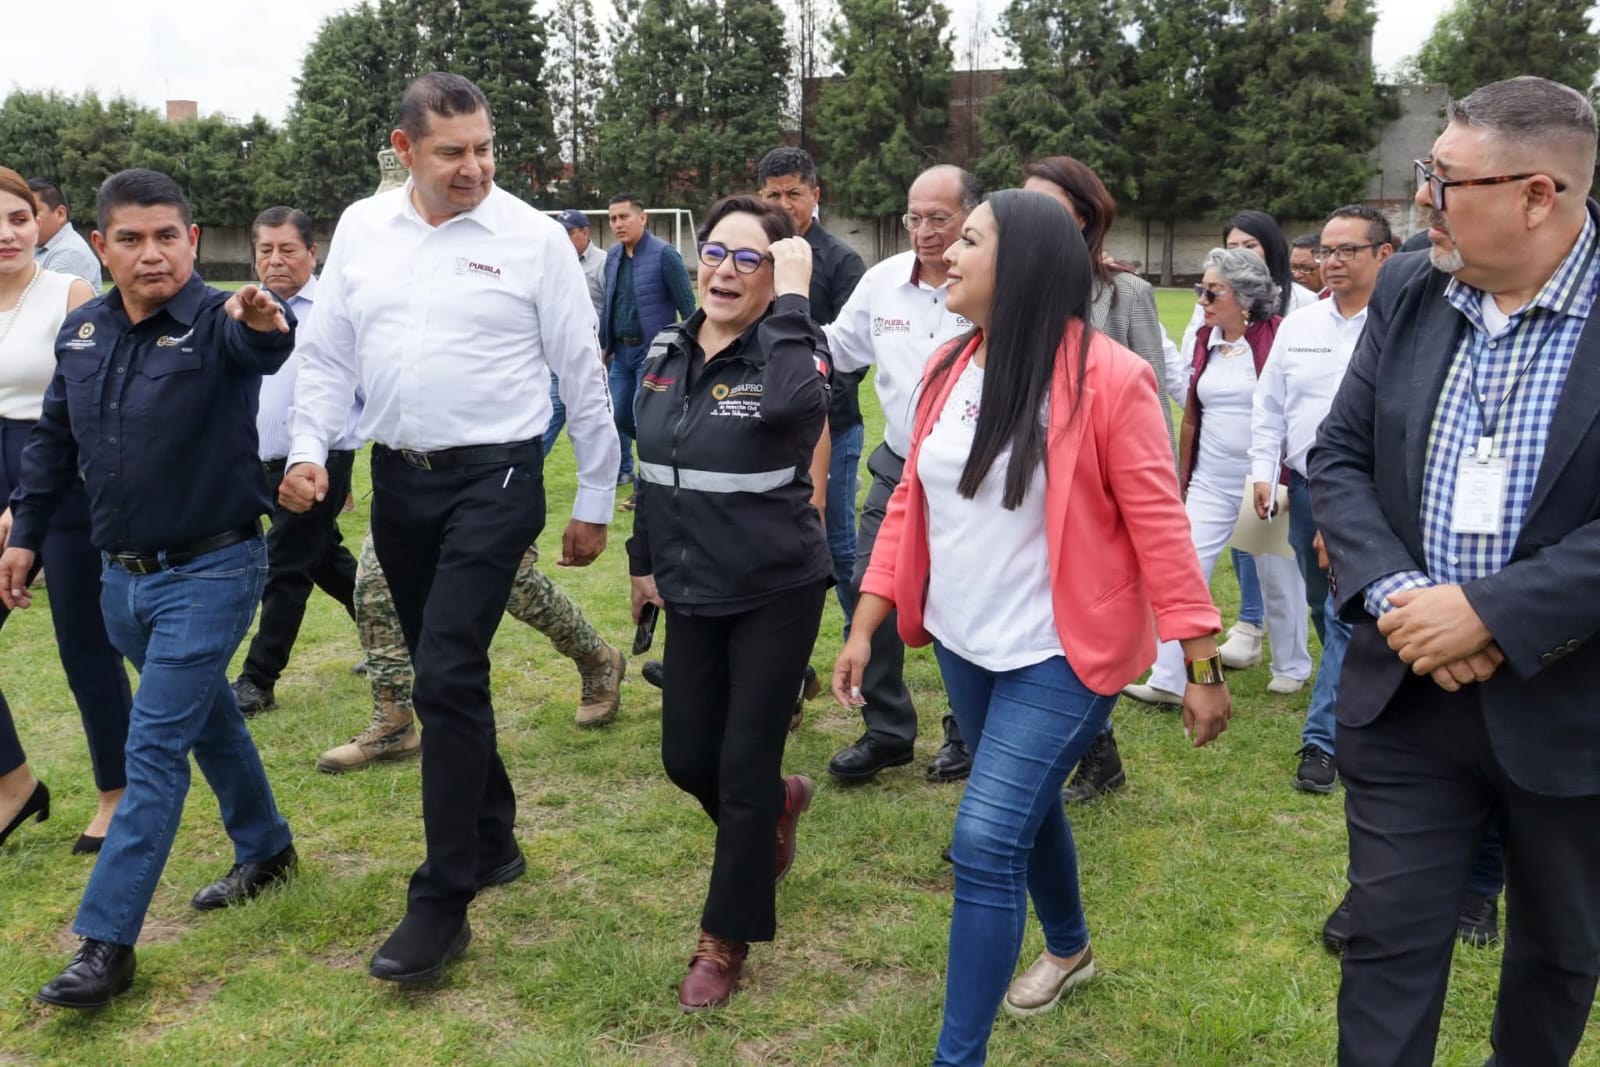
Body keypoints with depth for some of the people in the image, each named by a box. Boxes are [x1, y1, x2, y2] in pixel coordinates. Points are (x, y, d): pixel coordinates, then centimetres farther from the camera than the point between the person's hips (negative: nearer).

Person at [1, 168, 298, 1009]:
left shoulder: (217, 322, -15)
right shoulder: (81, 330, 4)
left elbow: (260, 346, -40)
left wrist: (267, 325, -63)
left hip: (212, 572, -7)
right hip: (123, 576, 7)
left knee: (153, 749, -6)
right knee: (208, 717, 21)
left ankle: (107, 943, 2)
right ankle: (265, 851, 41)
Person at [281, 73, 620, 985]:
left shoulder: (532, 236, -6)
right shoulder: (362, 229, 7)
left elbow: (584, 375, -2)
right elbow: (329, 354, 12)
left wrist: (596, 501, 0)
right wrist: (310, 448, -3)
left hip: (495, 478, -5)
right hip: (398, 479, 5)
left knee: (447, 675, -12)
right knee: (445, 673, 14)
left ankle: (444, 904, -2)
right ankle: (493, 839, 34)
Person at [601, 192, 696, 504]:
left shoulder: (663, 254, -13)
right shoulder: (613, 256, 8)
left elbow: (687, 305, -12)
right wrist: (604, 345, 16)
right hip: (621, 350, 6)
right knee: (619, 415, 11)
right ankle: (622, 469, 32)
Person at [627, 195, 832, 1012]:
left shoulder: (787, 347, -14)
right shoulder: (666, 351, 3)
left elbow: (794, 406, -41)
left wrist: (793, 297, -31)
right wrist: (643, 561, 18)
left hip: (777, 594, -6)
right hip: (692, 593, 6)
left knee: (743, 766, 2)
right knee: (686, 758, 13)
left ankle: (726, 939, 22)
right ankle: (779, 804, 47)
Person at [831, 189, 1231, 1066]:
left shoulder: (1106, 378, -17)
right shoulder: (947, 369, 2)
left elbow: (1159, 527, -14)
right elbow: (911, 503, 7)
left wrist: (1202, 668, -11)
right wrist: (865, 627, 4)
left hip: (1060, 654, -6)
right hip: (963, 645, 7)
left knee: (986, 842, -12)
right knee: (1027, 808, 24)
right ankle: (1069, 948, 51)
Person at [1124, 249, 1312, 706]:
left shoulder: (1277, 338, -10)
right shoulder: (1205, 339, 6)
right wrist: (1181, 480, 13)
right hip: (1211, 483, 5)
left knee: (1278, 576, 10)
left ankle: (1292, 667, 31)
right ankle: (1169, 679, 1)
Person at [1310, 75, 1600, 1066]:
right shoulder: (1408, 290, 0)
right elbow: (1340, 456, 1)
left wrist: (1490, 613, -23)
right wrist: (1395, 598, -13)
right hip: (1407, 692, 2)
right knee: (1390, 940, 8)